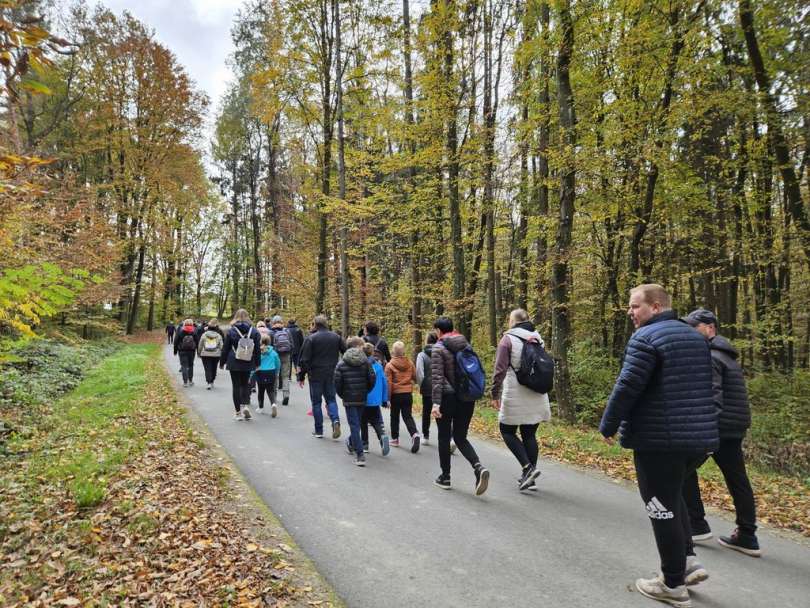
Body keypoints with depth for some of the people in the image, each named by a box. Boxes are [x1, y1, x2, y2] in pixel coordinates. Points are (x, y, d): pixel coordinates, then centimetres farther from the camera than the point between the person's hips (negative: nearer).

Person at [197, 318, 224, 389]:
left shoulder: (204, 334, -4)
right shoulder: (219, 335, -4)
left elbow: (200, 345, 3)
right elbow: (221, 346, 0)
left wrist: (199, 353, 16)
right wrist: (221, 354, 11)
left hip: (205, 354, -1)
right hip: (216, 354, 1)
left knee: (207, 369, -1)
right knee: (214, 369, 15)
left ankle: (209, 382, -15)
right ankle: (211, 382, 26)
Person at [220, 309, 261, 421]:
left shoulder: (231, 331, -5)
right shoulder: (254, 331, 0)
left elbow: (225, 349, -1)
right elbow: (258, 349, 3)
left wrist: (222, 362, 10)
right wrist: (257, 363, 13)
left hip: (234, 364, -2)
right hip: (248, 364, 2)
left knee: (236, 386, 6)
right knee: (245, 385, 16)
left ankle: (238, 412, 8)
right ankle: (245, 405, -4)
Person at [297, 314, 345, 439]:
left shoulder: (311, 338, -8)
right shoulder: (336, 337, 3)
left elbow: (304, 359, -9)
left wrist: (301, 376, -2)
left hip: (315, 375, -3)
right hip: (331, 375, 3)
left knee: (316, 402, 8)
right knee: (331, 399, 14)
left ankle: (319, 431, 11)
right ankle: (335, 420, -11)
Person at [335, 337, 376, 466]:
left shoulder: (341, 363, -2)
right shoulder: (366, 361, 0)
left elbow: (337, 382, -6)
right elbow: (372, 379, -4)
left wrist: (342, 395, 9)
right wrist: (366, 391, 12)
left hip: (349, 399, -2)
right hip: (362, 398, 2)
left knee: (354, 425, -2)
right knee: (357, 423, 20)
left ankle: (360, 454, -9)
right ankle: (352, 444, 40)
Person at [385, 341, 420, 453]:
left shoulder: (390, 365, -12)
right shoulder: (410, 363, -1)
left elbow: (388, 383, -12)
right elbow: (414, 377, 8)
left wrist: (388, 398, -7)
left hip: (395, 395, -2)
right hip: (408, 394, 2)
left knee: (394, 417, 14)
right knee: (408, 416, 7)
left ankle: (395, 438, 23)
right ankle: (415, 434, -15)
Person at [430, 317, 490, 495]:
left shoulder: (439, 348, -8)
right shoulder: (466, 344, 9)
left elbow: (437, 377, -16)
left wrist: (436, 403, -19)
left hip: (448, 397, -5)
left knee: (444, 437, 11)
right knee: (460, 437, 13)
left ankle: (445, 477, 20)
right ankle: (479, 467, -10)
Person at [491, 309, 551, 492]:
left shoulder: (508, 339, -7)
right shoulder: (537, 339, 10)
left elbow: (500, 370, -12)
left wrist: (495, 394, -6)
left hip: (515, 396, -5)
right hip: (537, 396, 6)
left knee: (507, 431, 8)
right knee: (529, 434, 12)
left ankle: (527, 467, -7)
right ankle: (529, 477, 15)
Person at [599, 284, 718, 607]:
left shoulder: (645, 338, -13)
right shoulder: (696, 337, 13)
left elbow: (626, 388, -18)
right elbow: (703, 387, 20)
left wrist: (608, 426, -5)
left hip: (659, 439, -8)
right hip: (699, 437, 9)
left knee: (662, 507, 5)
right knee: (672, 496, 27)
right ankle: (688, 560, 22)